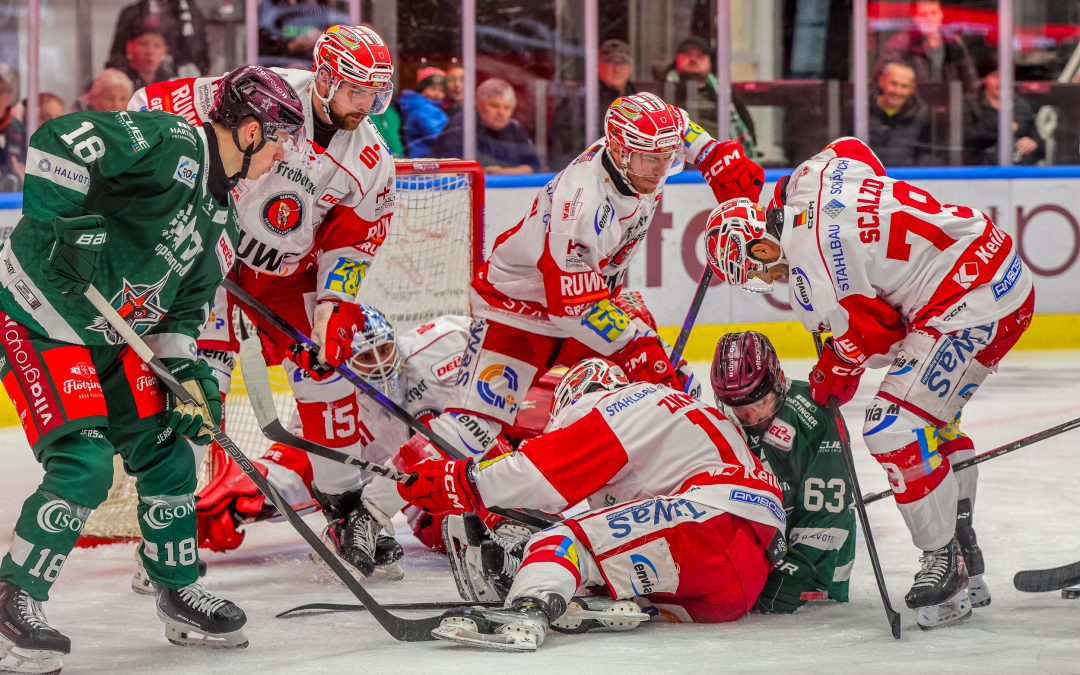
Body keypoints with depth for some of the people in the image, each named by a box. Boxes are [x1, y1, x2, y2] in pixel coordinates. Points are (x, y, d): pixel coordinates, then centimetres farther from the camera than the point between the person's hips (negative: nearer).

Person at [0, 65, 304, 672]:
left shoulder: (222, 221, 9)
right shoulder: (169, 144, -20)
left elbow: (183, 305, 15)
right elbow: (57, 142, -29)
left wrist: (187, 372, 1)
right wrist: (65, 220, -34)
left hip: (109, 334, 9)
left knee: (166, 451, 10)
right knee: (84, 464, -18)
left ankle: (180, 592, 26)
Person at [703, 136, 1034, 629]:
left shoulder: (810, 270, -19)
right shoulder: (811, 176, 3)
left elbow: (869, 338, -9)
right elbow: (853, 149, 25)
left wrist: (833, 378, 12)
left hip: (971, 304, -11)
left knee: (894, 429, -11)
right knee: (931, 419, 22)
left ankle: (946, 565, -3)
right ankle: (964, 553, 28)